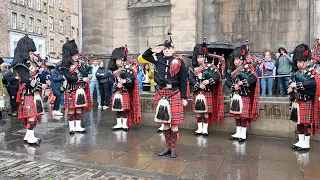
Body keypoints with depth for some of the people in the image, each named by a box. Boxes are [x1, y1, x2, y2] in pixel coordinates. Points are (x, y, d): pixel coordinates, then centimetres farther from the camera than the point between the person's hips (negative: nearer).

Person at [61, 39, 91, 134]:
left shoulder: (79, 64, 12)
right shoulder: (65, 67, -7)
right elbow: (70, 78, -19)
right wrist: (82, 79, -17)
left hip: (80, 90, 6)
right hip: (72, 90, -6)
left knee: (79, 108, 9)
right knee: (71, 109, 1)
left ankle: (78, 126, 17)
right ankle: (71, 127, 12)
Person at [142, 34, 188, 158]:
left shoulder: (179, 63, -2)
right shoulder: (158, 60, 7)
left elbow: (183, 81, -1)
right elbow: (144, 56, 22)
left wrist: (184, 98, -4)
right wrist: (154, 50, 7)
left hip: (174, 94, -3)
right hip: (162, 94, 3)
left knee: (174, 122, 2)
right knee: (165, 122, 10)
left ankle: (173, 148, 17)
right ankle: (167, 146, 24)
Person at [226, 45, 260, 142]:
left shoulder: (248, 68, -5)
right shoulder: (232, 71, 13)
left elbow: (253, 79, -20)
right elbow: (227, 81, 5)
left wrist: (242, 82, -25)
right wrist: (233, 86, -13)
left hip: (245, 95, -6)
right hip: (235, 95, 6)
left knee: (244, 115, -2)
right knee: (237, 115, 12)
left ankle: (243, 135, 8)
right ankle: (238, 133, 23)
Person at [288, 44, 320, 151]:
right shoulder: (296, 74, 12)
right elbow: (291, 83, 11)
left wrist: (297, 85, -26)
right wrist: (291, 88, -12)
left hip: (307, 102, -6)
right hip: (297, 102, 6)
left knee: (306, 123, 0)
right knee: (299, 122, 11)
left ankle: (306, 143, 9)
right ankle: (301, 141, 22)